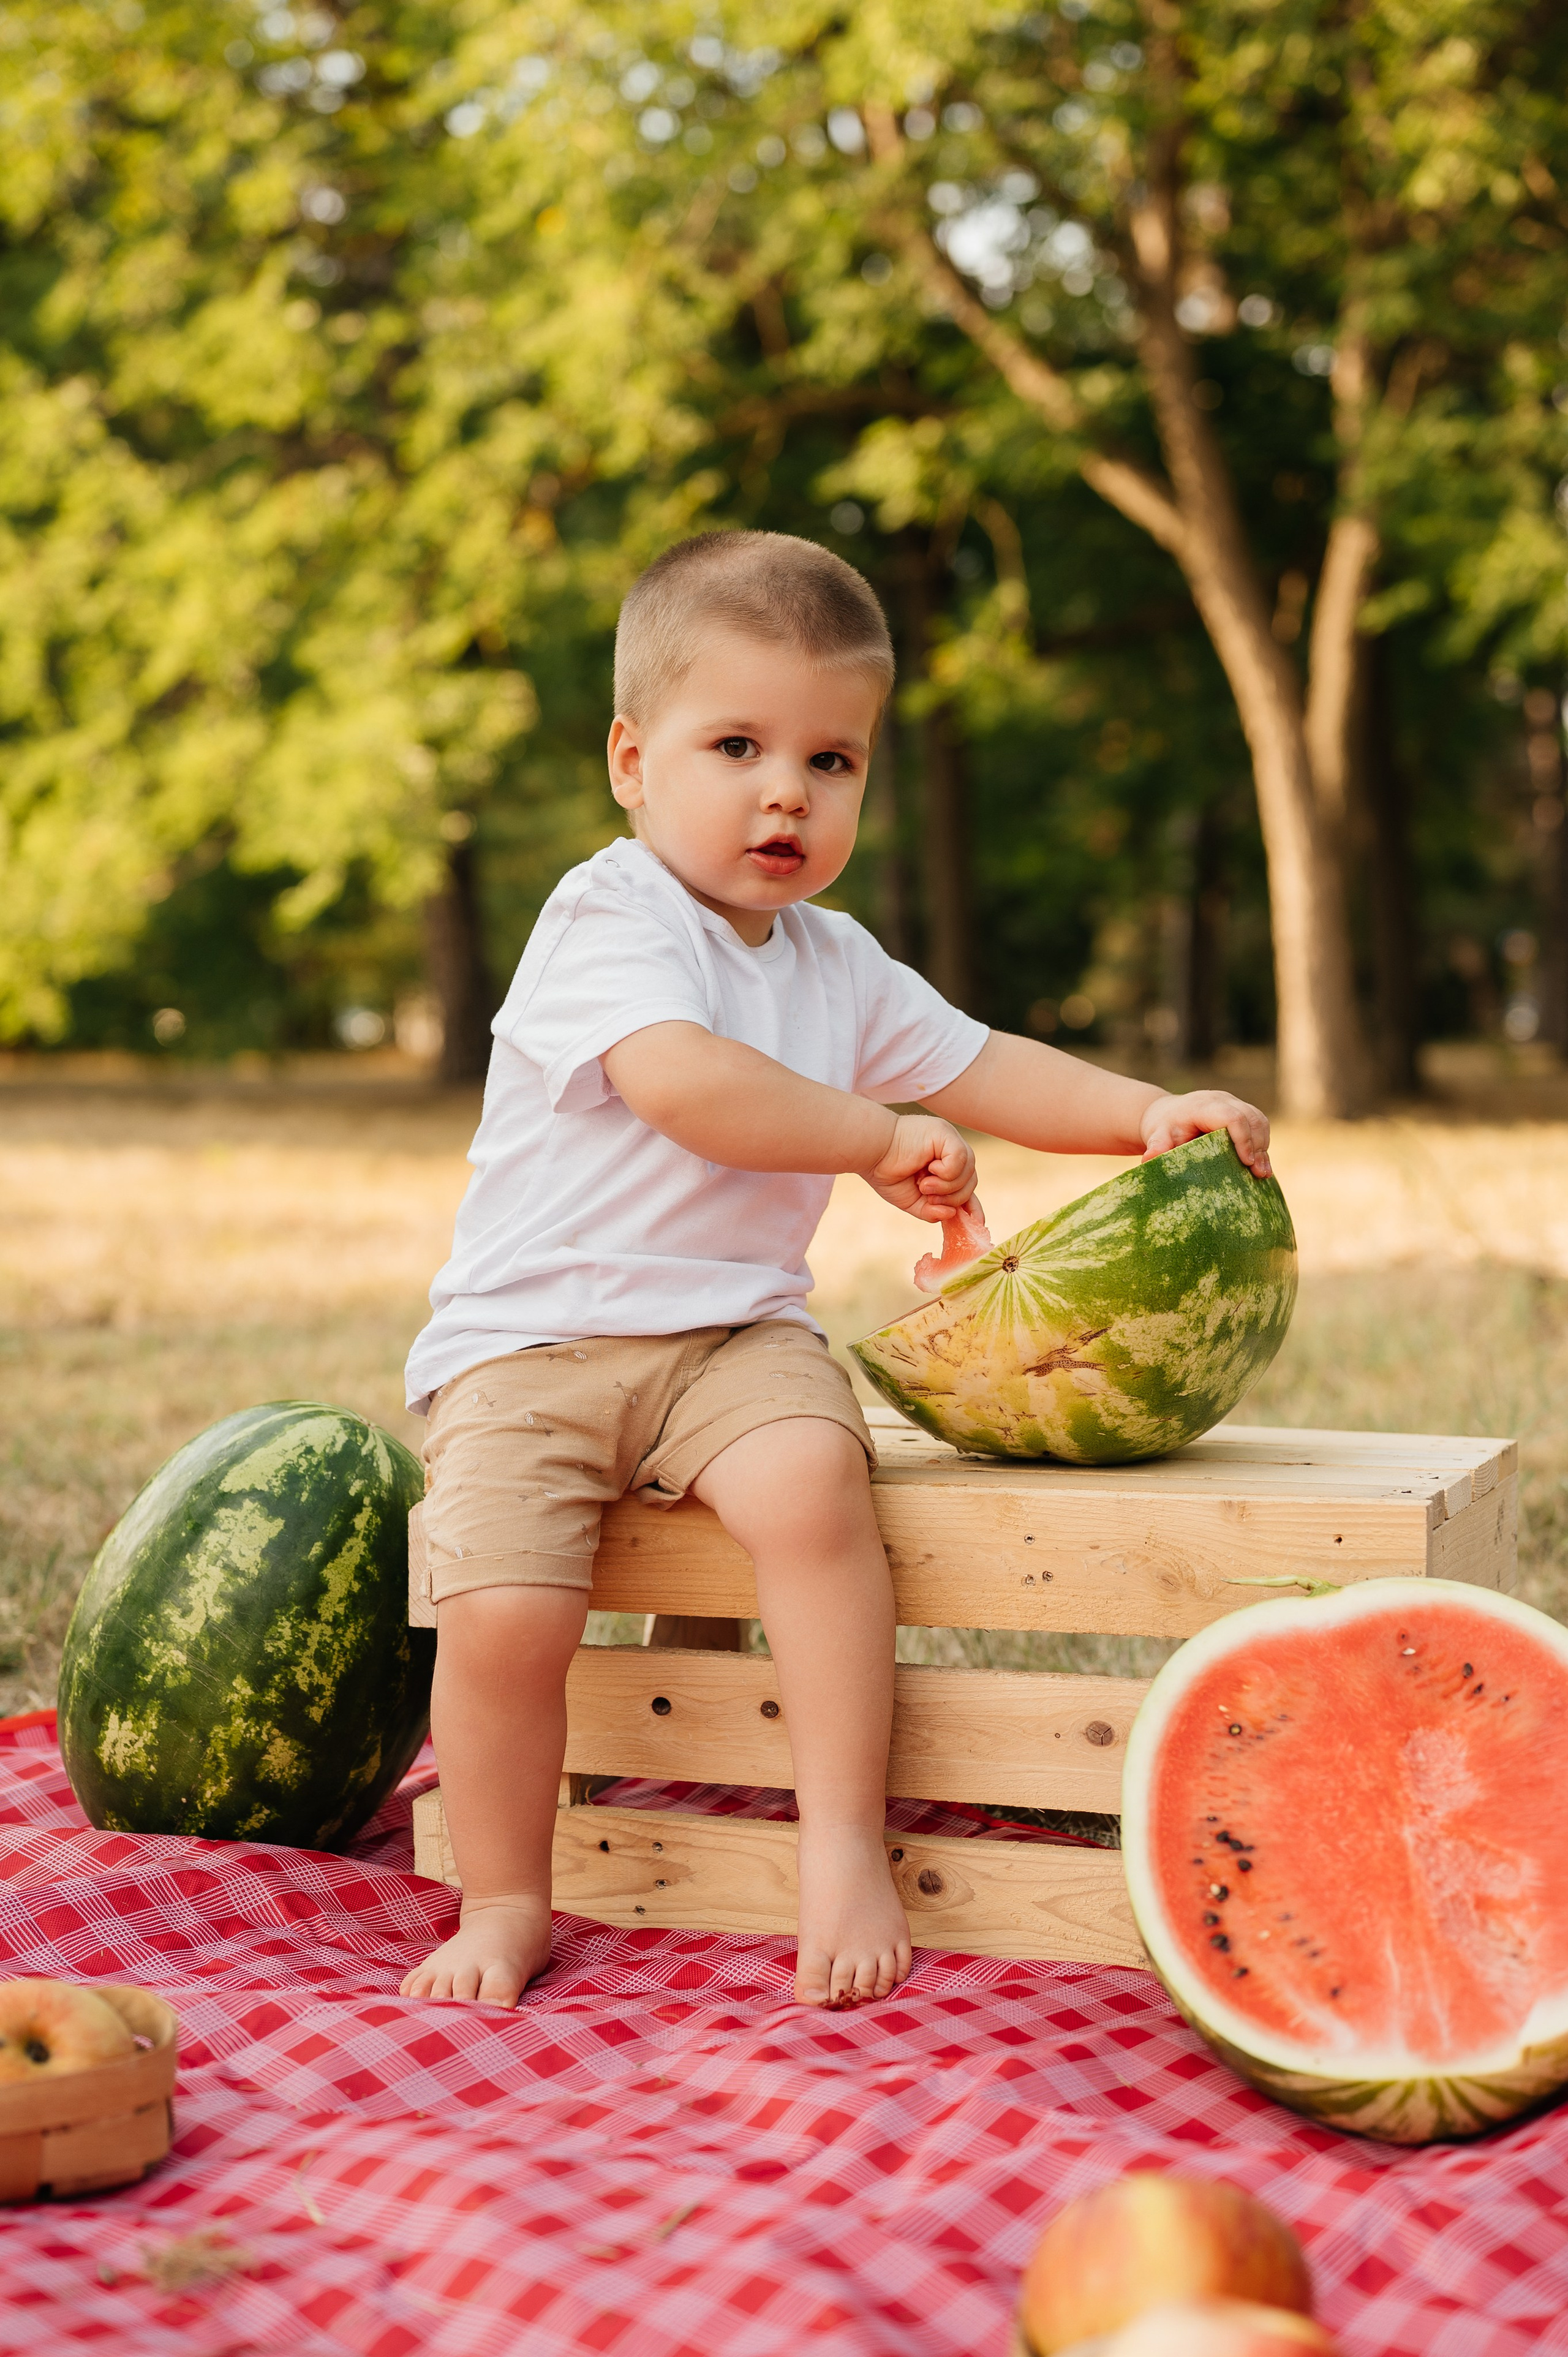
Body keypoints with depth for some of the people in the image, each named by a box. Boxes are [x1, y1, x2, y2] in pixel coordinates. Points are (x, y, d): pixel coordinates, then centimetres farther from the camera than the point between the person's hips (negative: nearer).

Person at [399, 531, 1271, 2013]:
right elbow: (684, 1081, -25)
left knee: (814, 1477, -29)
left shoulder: (836, 965, 13)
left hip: (731, 1334, 4)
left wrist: (1151, 1113, 3)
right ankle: (504, 1904, 1)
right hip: (528, 1337, -4)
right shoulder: (605, 918, -9)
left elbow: (981, 1069, 19)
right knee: (499, 1612, -22)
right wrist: (882, 1139, -16)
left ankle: (843, 1841, -20)